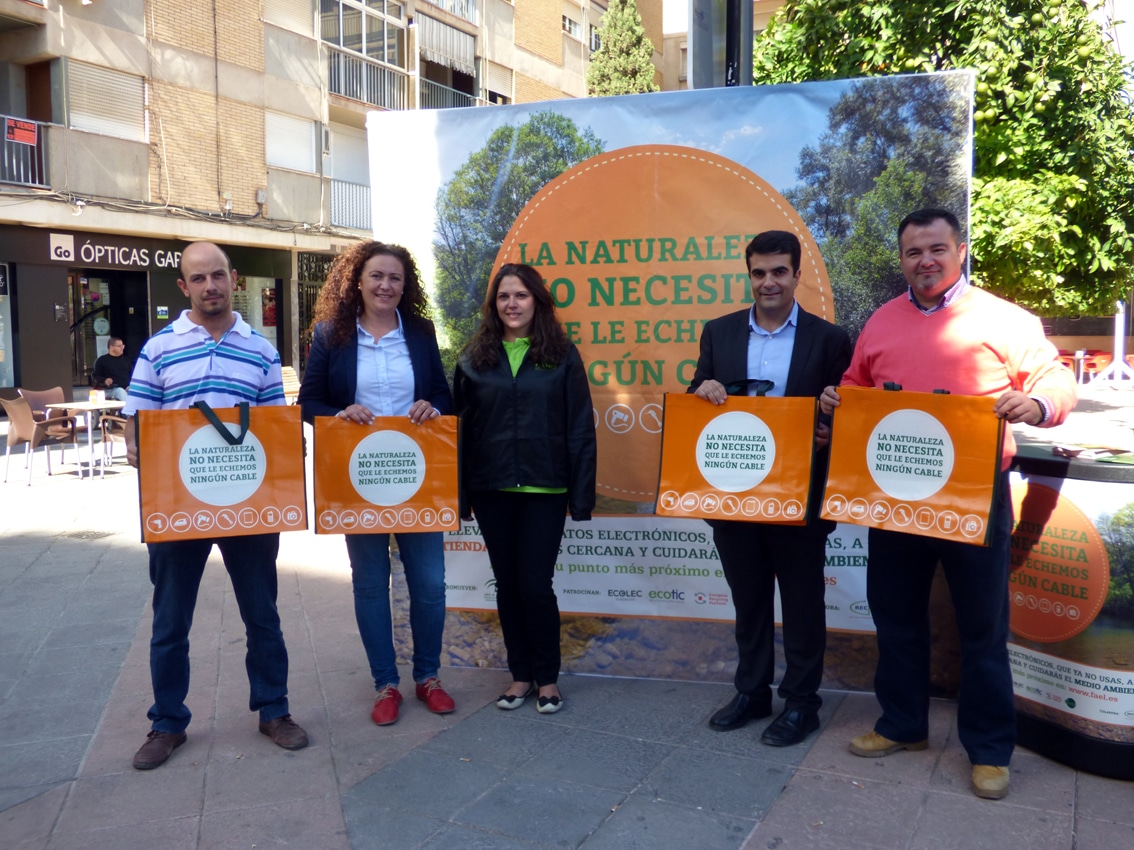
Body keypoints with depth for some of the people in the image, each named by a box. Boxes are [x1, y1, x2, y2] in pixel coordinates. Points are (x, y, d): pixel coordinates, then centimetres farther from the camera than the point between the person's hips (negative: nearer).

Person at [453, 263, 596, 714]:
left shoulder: (561, 355, 0)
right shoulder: (475, 357, 5)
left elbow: (581, 429, -2)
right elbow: (460, 426, 4)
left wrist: (582, 496, -6)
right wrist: (460, 495, -1)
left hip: (544, 490, -2)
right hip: (491, 490, 3)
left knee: (536, 584, -2)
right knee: (507, 584, 11)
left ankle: (547, 677, 18)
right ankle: (520, 674, 26)